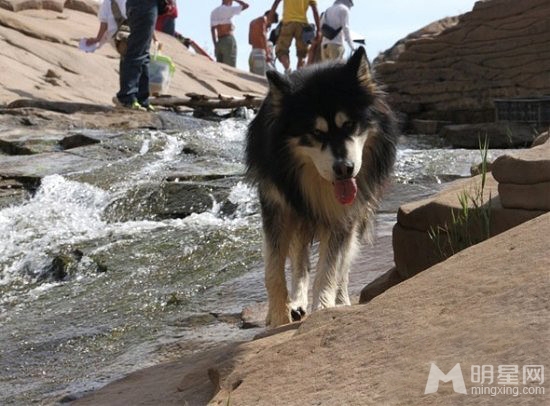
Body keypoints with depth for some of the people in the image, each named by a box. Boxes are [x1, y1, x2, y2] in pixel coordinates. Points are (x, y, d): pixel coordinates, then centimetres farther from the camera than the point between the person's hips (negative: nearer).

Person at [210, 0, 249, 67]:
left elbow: (212, 30, 9)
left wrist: (215, 46, 10)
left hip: (219, 42, 6)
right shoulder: (229, 9, -5)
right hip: (229, 41, -6)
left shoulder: (214, 12, 13)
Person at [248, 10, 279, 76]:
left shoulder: (253, 22, 26)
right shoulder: (263, 19, 0)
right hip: (260, 52, -9)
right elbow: (262, 35, -15)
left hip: (252, 53, 9)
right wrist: (267, 53, -19)